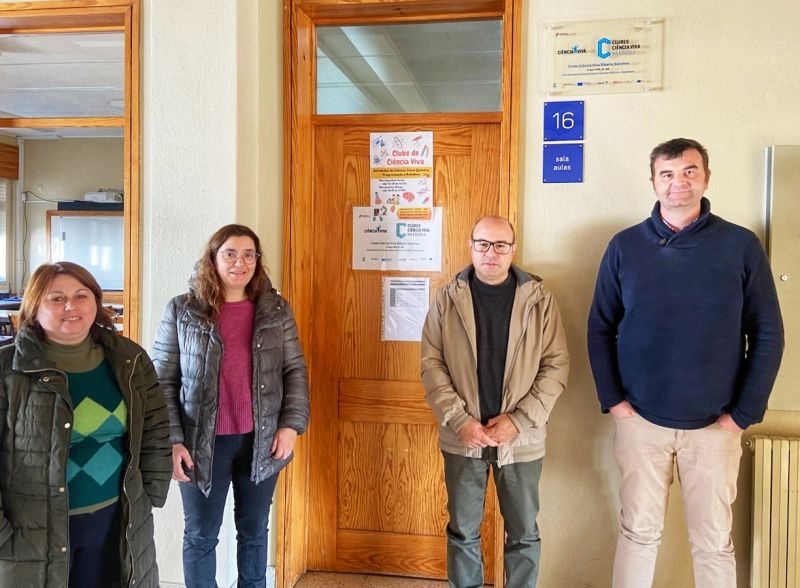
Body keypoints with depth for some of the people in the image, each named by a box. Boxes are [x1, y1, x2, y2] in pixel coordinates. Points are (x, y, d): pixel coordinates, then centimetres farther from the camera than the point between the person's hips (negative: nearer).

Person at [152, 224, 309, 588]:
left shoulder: (276, 310, 2)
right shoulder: (182, 311, -4)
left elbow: (295, 370, 4)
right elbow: (163, 381, -4)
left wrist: (292, 424, -6)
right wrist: (171, 440, -10)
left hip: (261, 440, 2)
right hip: (202, 443, -2)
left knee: (254, 531, 17)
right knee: (201, 535, 13)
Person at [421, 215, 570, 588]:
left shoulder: (540, 300, -3)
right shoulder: (447, 299, -1)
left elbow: (556, 365, -4)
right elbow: (432, 364, -3)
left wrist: (518, 420, -13)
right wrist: (459, 420, -12)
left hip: (521, 439, 0)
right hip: (462, 437, 1)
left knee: (523, 532, 13)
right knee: (462, 530, 14)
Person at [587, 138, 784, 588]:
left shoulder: (741, 245, -2)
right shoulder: (625, 246, 1)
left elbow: (768, 334, 0)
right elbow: (600, 327, 4)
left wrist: (744, 413, -5)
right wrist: (612, 398, -3)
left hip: (715, 425, 0)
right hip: (640, 420, 1)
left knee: (714, 543, 11)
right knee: (639, 534, 11)